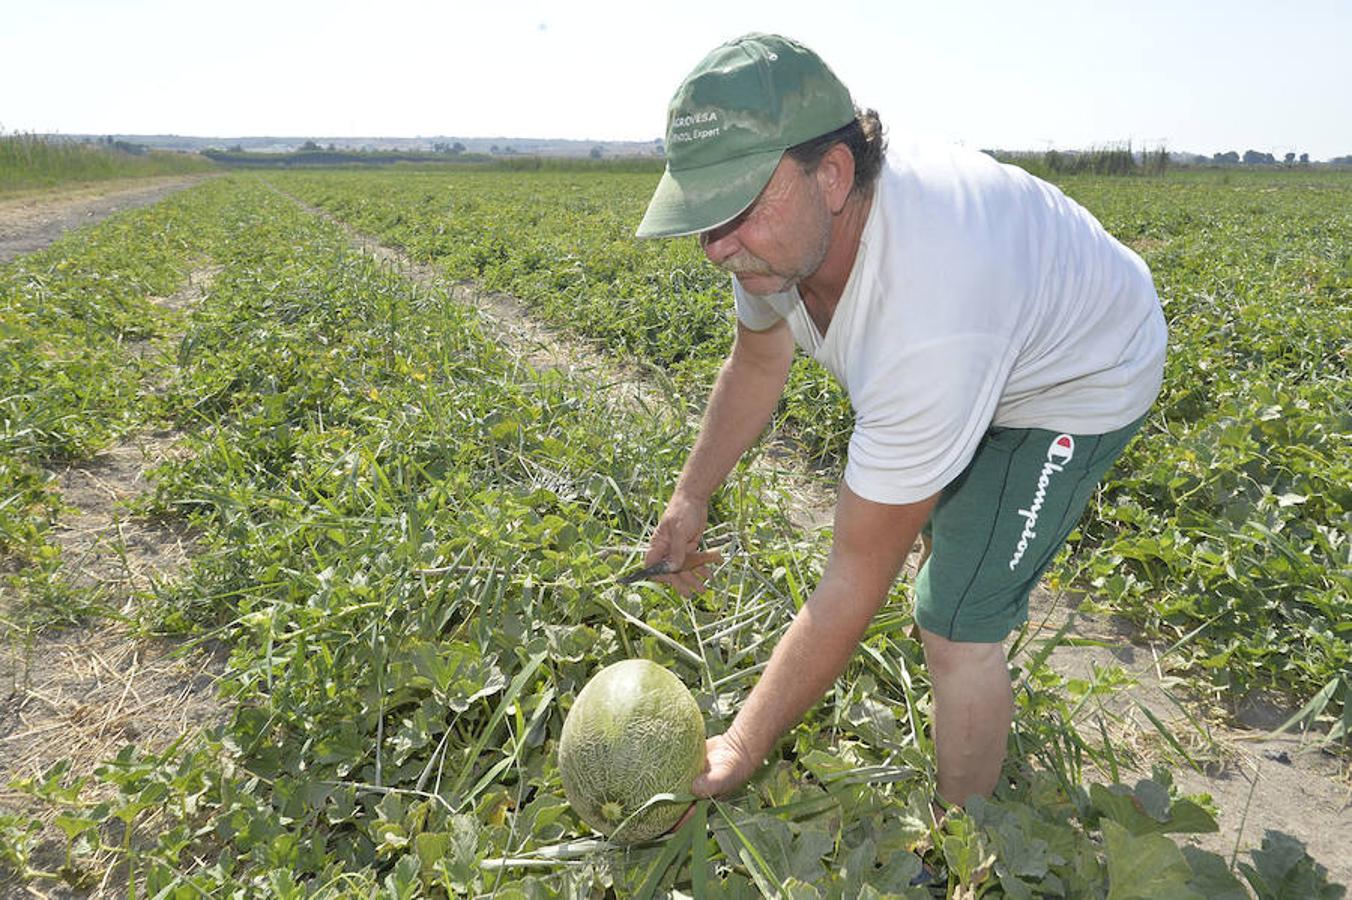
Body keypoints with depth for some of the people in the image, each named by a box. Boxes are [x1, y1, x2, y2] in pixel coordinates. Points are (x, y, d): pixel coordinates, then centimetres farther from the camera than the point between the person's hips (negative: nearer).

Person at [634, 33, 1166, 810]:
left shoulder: (927, 330, -47)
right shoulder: (781, 223, -23)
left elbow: (856, 582, -39)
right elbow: (758, 366, -1)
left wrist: (741, 753, -30)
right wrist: (692, 499, 0)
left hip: (1078, 379, -8)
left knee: (957, 620, -12)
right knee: (924, 513, 26)